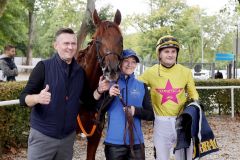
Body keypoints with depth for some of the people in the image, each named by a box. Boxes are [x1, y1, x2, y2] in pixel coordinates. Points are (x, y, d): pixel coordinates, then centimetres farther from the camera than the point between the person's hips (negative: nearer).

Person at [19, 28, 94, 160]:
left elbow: (87, 99, 13)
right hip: (42, 135, -4)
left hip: (68, 136, 4)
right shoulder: (43, 67, -10)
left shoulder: (80, 71, 3)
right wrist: (38, 98, -33)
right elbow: (23, 98, -12)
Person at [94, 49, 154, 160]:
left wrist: (136, 110, -15)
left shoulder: (142, 86, 4)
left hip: (136, 142, 2)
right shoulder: (110, 83, 1)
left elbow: (151, 115, 4)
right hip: (114, 142, -1)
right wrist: (108, 95, -20)